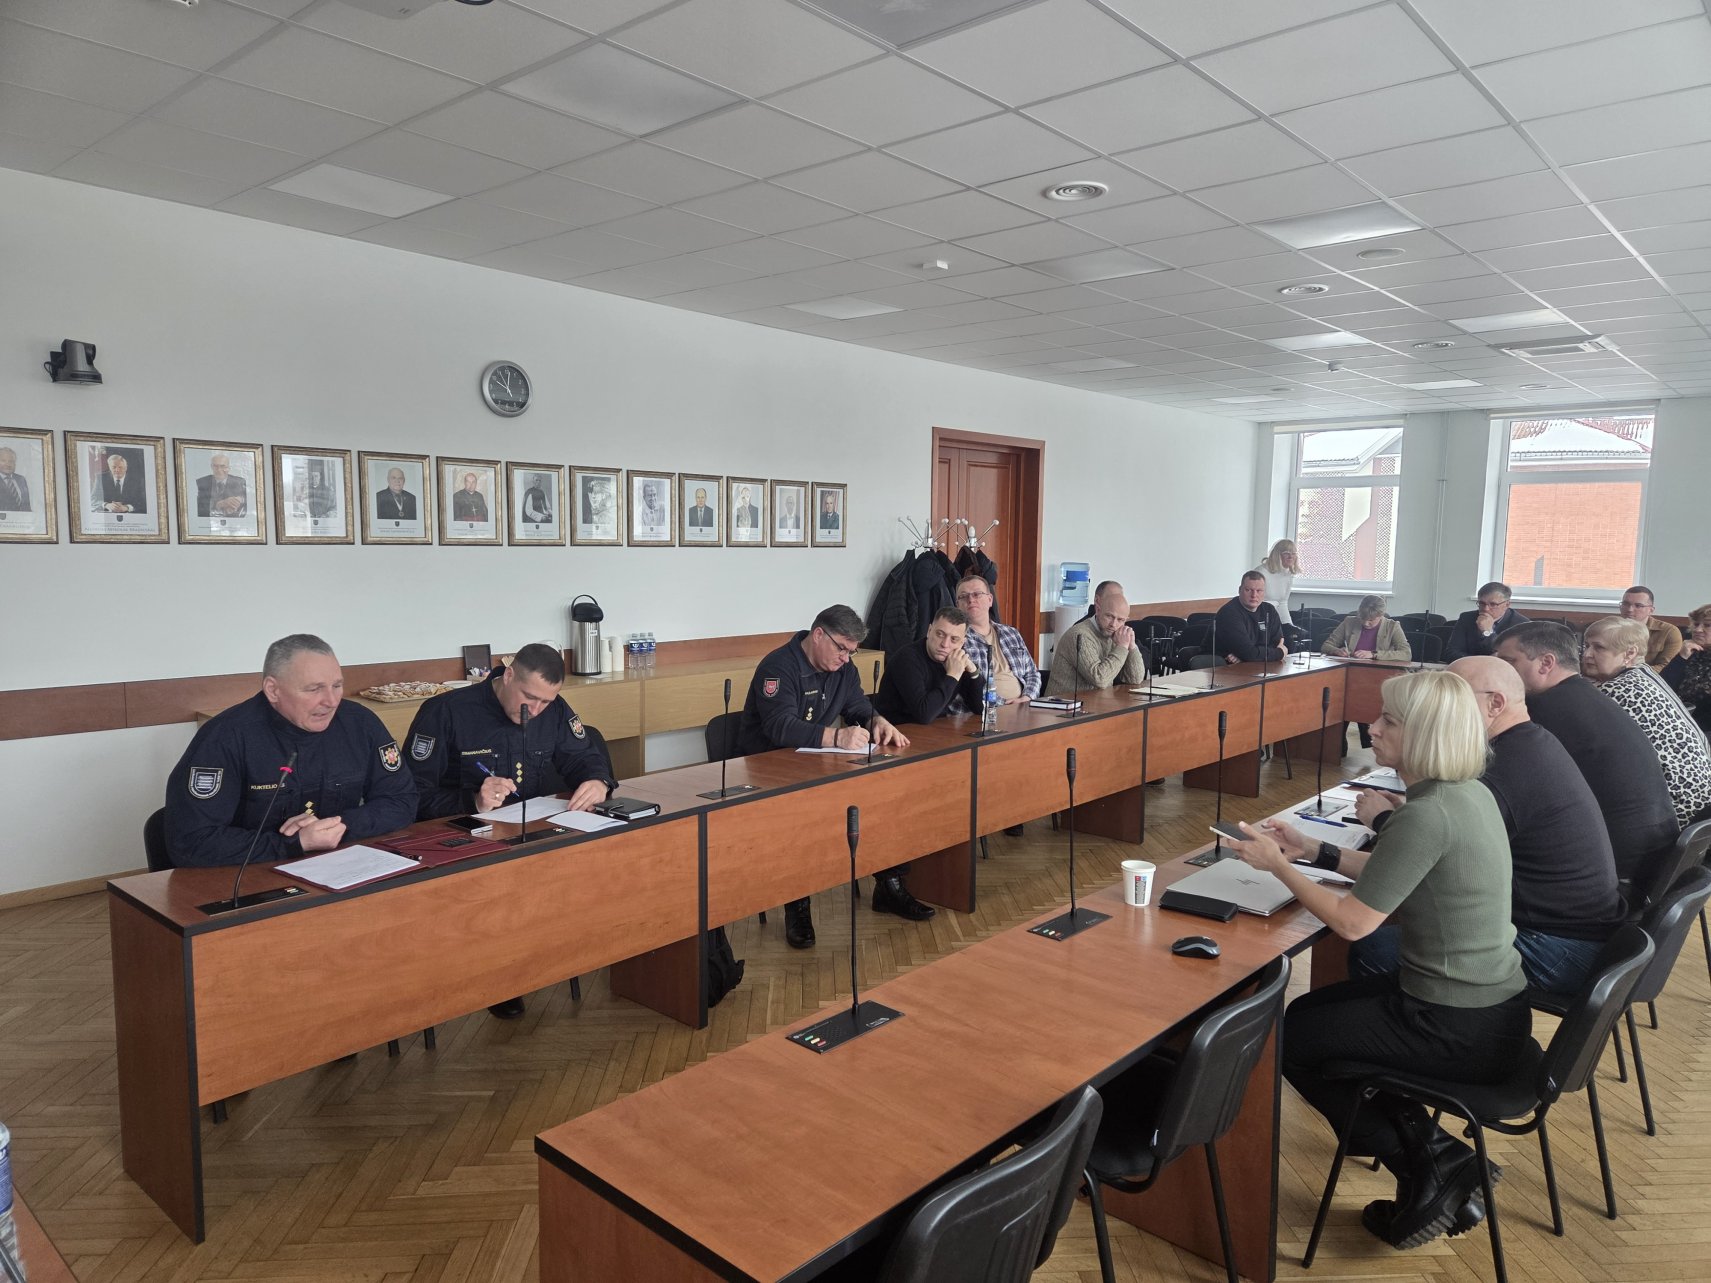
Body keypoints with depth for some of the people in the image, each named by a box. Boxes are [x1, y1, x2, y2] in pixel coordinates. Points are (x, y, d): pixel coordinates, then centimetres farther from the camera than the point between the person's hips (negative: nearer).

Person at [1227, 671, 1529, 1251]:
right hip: (1495, 1006, 9)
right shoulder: (1469, 792, 3)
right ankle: (1433, 1152, 20)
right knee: (1317, 1008, 24)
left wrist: (1277, 865, -10)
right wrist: (1311, 850, 16)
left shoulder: (1427, 815, -27)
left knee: (1287, 1035, 8)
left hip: (1457, 1029, -9)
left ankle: (1424, 1166, 11)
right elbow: (1392, 873, 16)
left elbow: (1352, 921, -22)